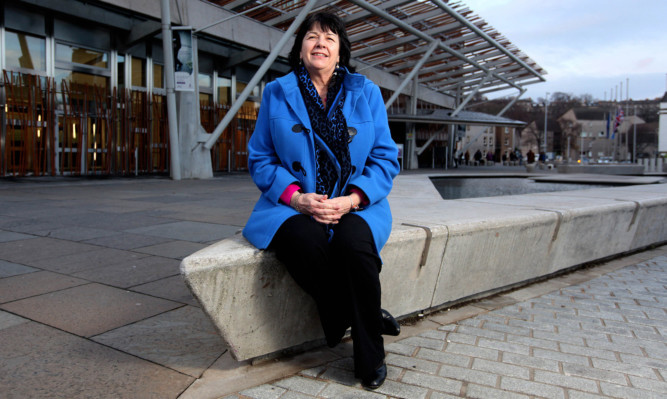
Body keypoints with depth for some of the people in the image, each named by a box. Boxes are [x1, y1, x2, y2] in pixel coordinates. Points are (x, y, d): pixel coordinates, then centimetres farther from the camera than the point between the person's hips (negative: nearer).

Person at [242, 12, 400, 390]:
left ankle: (371, 357, -9)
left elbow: (386, 159, 4)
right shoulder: (276, 93, 8)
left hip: (356, 204, 0)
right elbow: (260, 159, 5)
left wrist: (351, 200, -14)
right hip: (295, 205, 1)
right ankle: (372, 317, -8)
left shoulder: (366, 92, 8)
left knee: (353, 243, -33)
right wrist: (296, 197, -13)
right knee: (305, 242, -34)